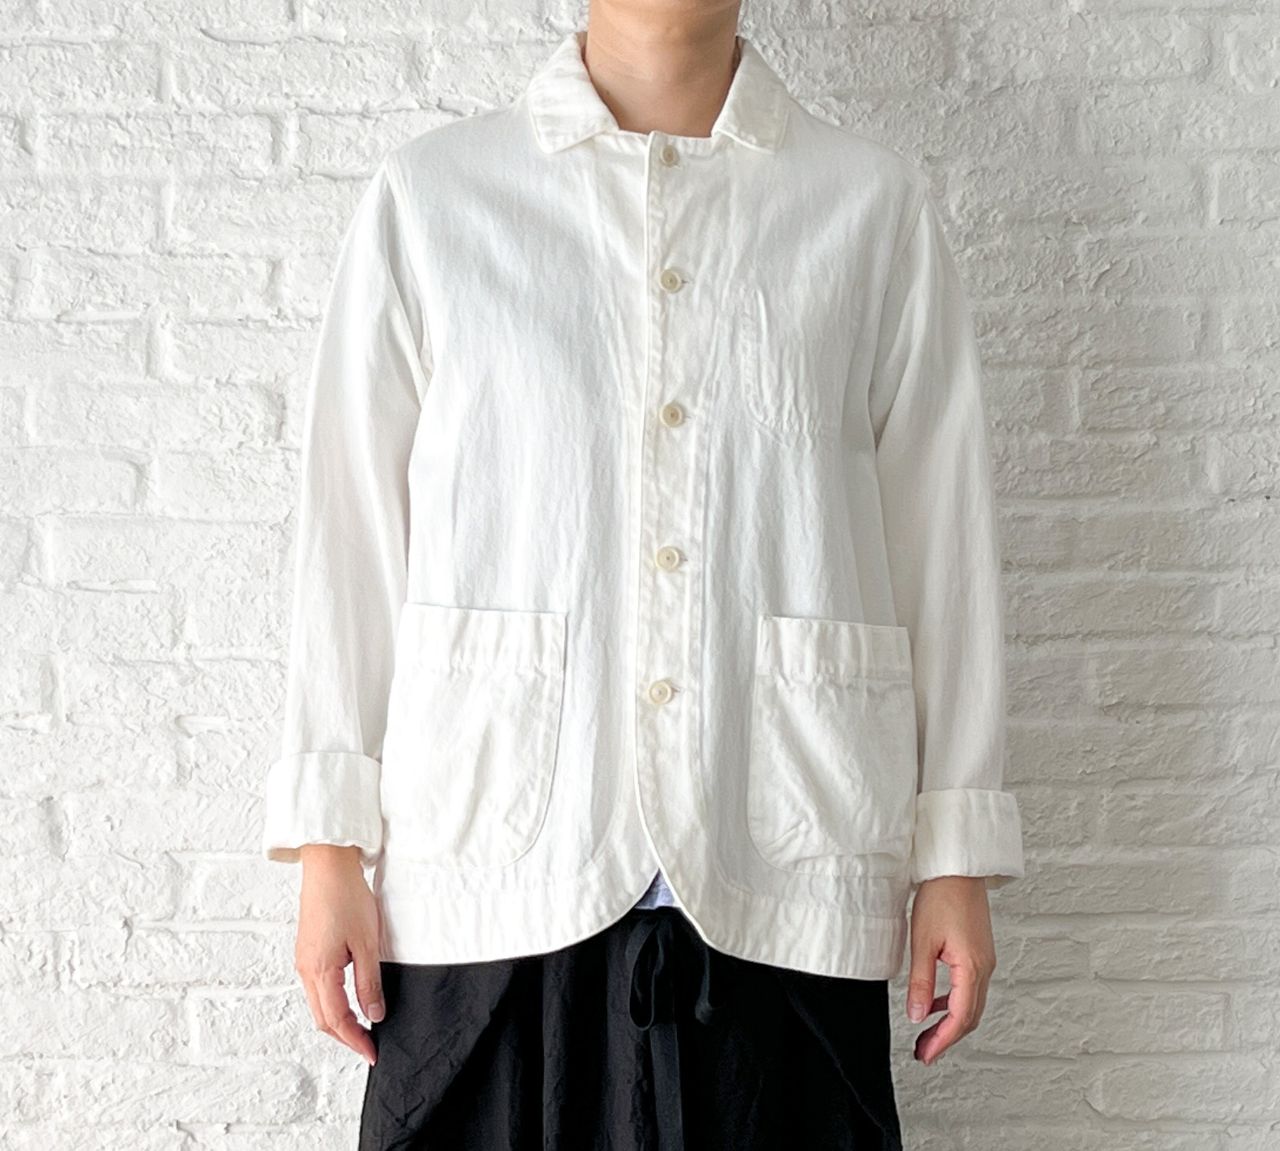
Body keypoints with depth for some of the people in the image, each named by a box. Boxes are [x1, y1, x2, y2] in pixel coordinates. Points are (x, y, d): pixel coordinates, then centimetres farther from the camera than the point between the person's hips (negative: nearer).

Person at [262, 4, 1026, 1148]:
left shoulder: (877, 206, 7)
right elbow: (352, 534, 6)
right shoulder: (427, 195, 7)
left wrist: (957, 854, 4)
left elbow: (942, 540, 7)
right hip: (491, 880, 0)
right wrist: (330, 846, 2)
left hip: (780, 883, 1)